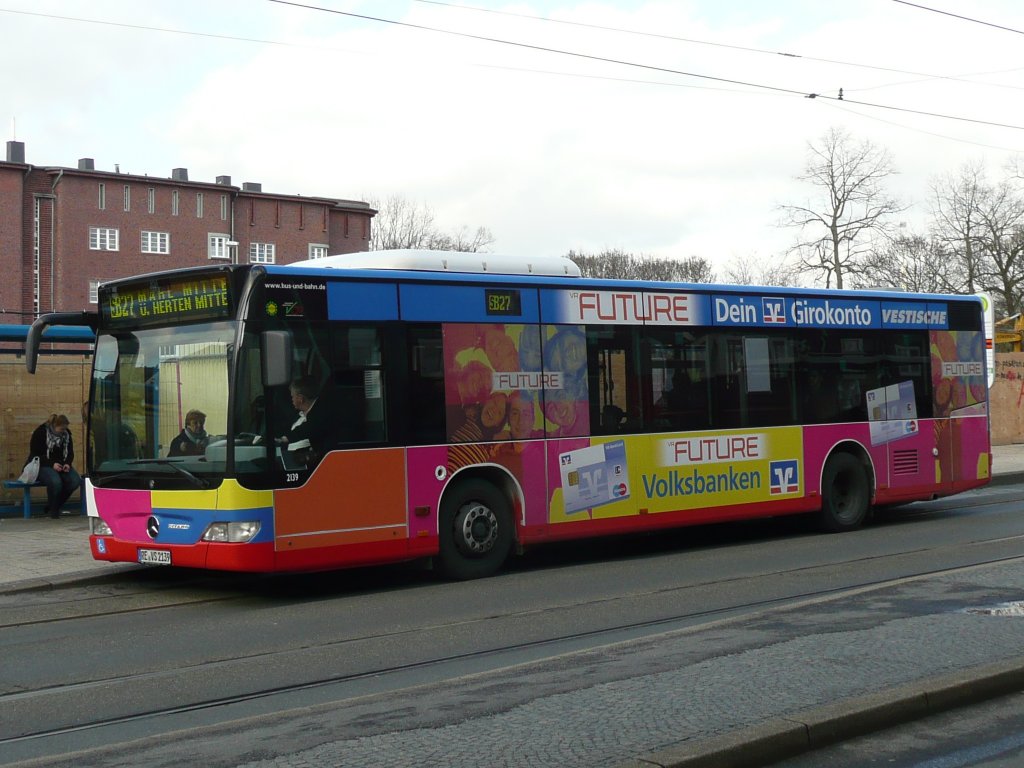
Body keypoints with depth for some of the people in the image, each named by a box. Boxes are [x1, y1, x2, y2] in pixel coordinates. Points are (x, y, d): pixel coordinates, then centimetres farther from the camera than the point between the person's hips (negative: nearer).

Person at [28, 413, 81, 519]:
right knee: (55, 481, -37)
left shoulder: (66, 434, 6)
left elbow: (70, 453, 15)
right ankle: (52, 510, -12)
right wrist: (51, 464, -23)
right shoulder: (40, 432, -11)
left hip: (60, 465, 6)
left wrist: (67, 463, -7)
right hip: (43, 466, -5)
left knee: (75, 481, -24)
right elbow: (35, 455, -11)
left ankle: (56, 506, -2)